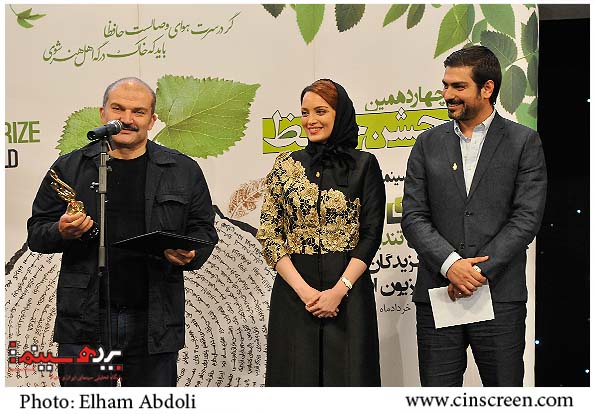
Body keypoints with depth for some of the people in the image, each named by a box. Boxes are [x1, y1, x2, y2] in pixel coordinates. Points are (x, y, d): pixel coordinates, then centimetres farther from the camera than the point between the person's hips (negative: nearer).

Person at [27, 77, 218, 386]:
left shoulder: (183, 171, 8)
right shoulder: (69, 168, 7)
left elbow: (203, 231, 11)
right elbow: (36, 233, 9)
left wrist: (189, 256, -11)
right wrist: (62, 232, -13)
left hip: (155, 322, 1)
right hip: (85, 323, 0)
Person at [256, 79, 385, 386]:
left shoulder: (364, 165, 4)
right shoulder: (286, 166, 7)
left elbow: (371, 234, -1)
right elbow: (268, 235, 2)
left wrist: (339, 290, -11)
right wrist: (303, 290, -9)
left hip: (349, 290, -1)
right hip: (294, 293, 1)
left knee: (349, 374, 1)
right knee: (297, 375, 4)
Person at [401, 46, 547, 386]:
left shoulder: (524, 142, 3)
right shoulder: (429, 144, 11)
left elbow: (527, 218, -5)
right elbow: (413, 216, 4)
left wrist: (479, 270, -12)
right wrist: (450, 264, -12)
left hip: (500, 296, -2)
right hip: (437, 295, 2)